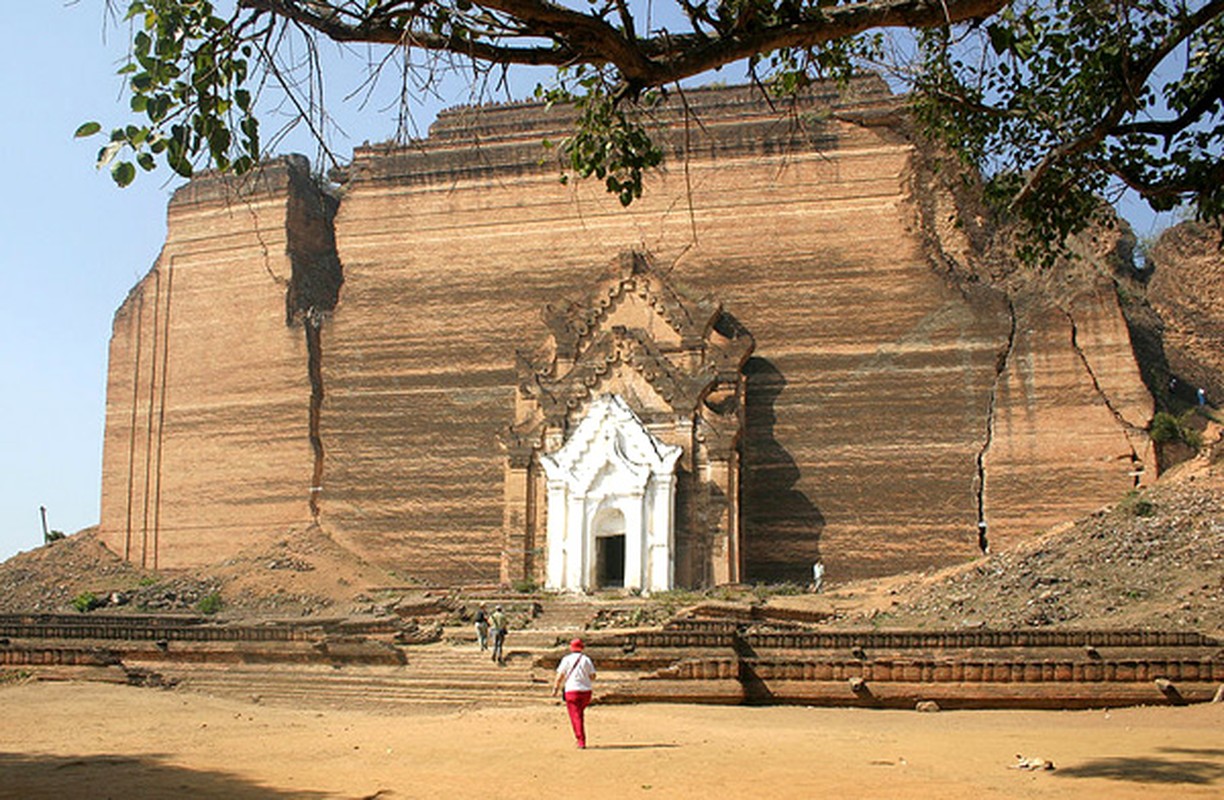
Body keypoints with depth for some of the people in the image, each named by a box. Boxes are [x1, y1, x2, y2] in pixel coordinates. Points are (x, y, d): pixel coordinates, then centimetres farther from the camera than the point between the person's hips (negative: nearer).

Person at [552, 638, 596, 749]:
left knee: (576, 716, -3)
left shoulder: (567, 659, 0)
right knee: (580, 714, 23)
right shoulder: (586, 659, 5)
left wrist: (555, 689, 4)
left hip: (572, 691, -3)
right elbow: (592, 676, 3)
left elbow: (559, 676, -3)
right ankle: (579, 736, 21)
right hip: (586, 691, 3)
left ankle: (581, 742, -11)